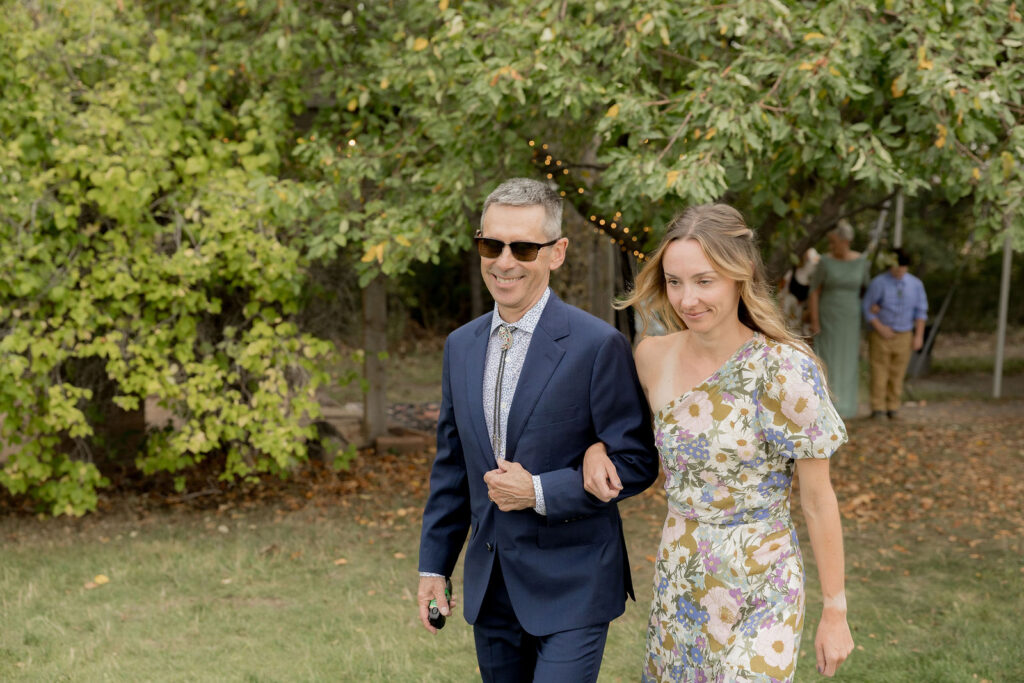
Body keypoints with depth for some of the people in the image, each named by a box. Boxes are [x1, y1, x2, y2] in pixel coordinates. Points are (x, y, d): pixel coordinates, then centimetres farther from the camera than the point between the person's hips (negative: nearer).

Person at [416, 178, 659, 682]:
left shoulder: (597, 346, -12)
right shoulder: (461, 347, 7)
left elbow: (636, 462, -10)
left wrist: (539, 492, -18)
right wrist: (434, 565, 12)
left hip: (572, 587, -6)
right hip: (489, 585, 6)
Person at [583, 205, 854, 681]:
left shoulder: (785, 370, -17)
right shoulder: (653, 357, -3)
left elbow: (818, 501, -11)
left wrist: (835, 611, -7)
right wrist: (597, 448, -2)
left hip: (759, 589, -5)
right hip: (677, 583, 5)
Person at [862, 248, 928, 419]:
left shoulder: (916, 284, 1)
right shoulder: (878, 283, -10)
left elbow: (921, 310, 5)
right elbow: (867, 308, -5)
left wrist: (919, 336, -2)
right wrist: (880, 328, -14)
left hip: (904, 336, 2)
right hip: (880, 335, -2)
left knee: (897, 374, 3)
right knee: (879, 372, -4)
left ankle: (892, 408, 11)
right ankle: (878, 408, 2)